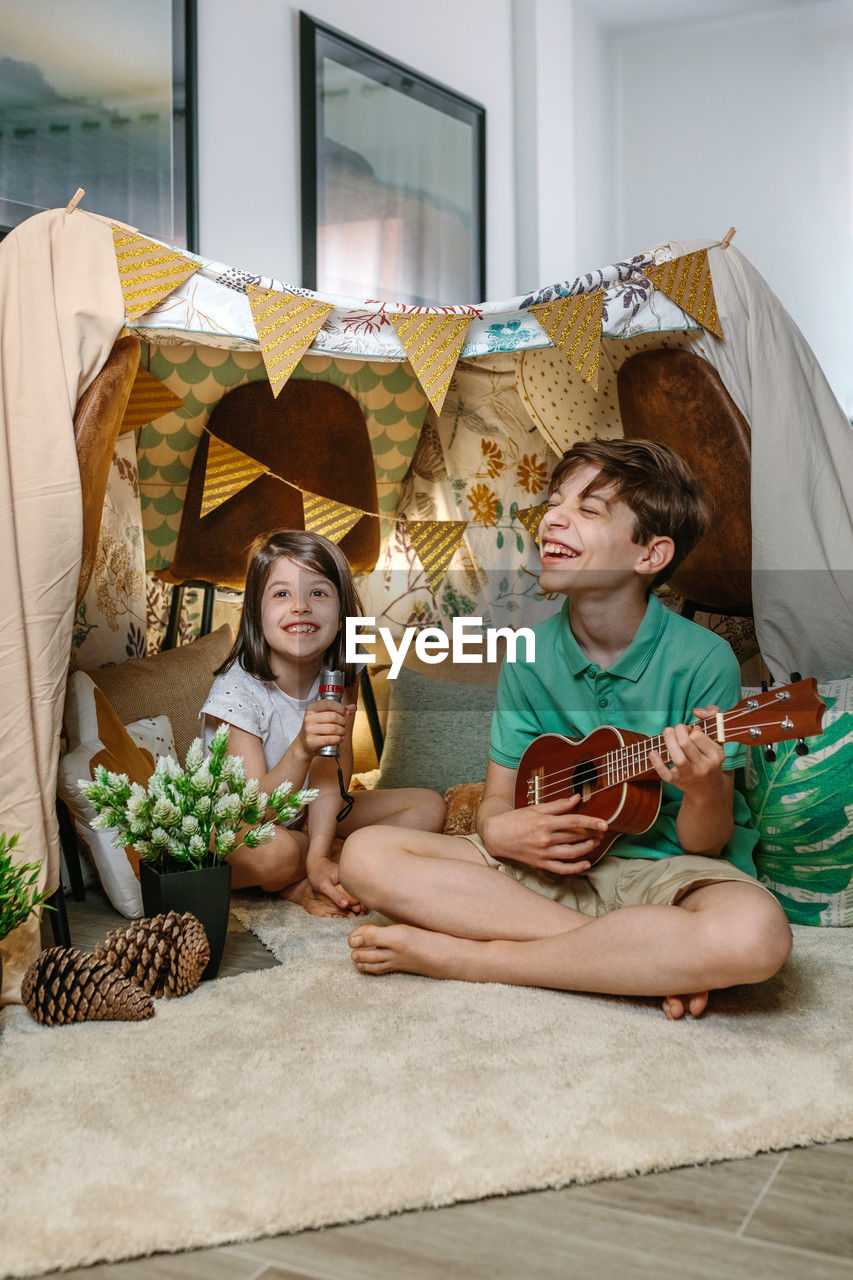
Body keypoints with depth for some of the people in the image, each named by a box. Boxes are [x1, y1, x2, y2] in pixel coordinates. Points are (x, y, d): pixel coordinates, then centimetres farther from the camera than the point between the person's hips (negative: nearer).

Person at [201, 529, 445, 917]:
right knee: (274, 850, -41)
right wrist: (301, 749, -45)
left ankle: (298, 884, -15)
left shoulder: (339, 678, -10)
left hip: (306, 815, 6)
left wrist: (318, 854, -33)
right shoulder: (237, 689, -24)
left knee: (429, 806, -5)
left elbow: (331, 773, -19)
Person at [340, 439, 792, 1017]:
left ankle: (456, 955, -23)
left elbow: (705, 844, -9)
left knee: (754, 934, -39)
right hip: (556, 863, 4)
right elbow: (498, 799, 7)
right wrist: (502, 830, -17)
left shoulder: (702, 660, -13)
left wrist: (705, 792, -32)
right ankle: (653, 960, -17)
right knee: (368, 856, -17)